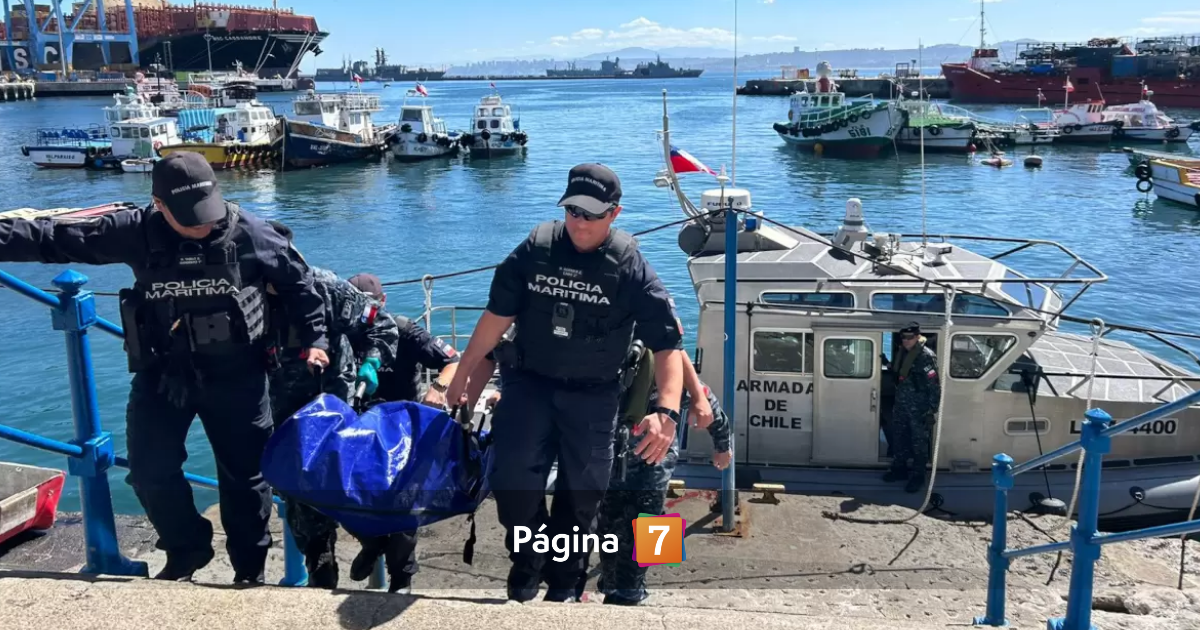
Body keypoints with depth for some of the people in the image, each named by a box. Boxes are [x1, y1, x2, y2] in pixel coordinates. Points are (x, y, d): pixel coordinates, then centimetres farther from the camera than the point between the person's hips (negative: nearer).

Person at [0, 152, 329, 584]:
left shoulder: (249, 232, -11)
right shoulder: (137, 232, -8)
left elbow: (298, 281, 0)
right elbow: (56, 239, -3)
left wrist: (313, 339, 0)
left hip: (236, 375, -2)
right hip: (163, 373, 2)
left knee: (245, 473, 8)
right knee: (149, 469, 5)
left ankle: (250, 571, 28)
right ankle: (187, 549, 31)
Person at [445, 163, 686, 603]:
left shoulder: (630, 268, -12)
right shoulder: (535, 249, -6)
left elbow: (667, 345, -12)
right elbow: (498, 315, 3)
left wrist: (667, 411, -25)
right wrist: (462, 374, 7)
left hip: (593, 394, -1)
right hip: (530, 381, 1)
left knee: (582, 492, 6)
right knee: (512, 479, -11)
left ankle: (563, 586, 28)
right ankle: (526, 569, 14)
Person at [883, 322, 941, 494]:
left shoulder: (927, 356, -17)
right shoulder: (902, 352, 6)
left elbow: (934, 386, -16)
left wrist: (932, 410, -17)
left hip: (919, 408, -7)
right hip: (901, 405, 7)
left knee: (919, 442, 2)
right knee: (899, 437, 17)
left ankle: (918, 476, 13)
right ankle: (899, 468, 32)